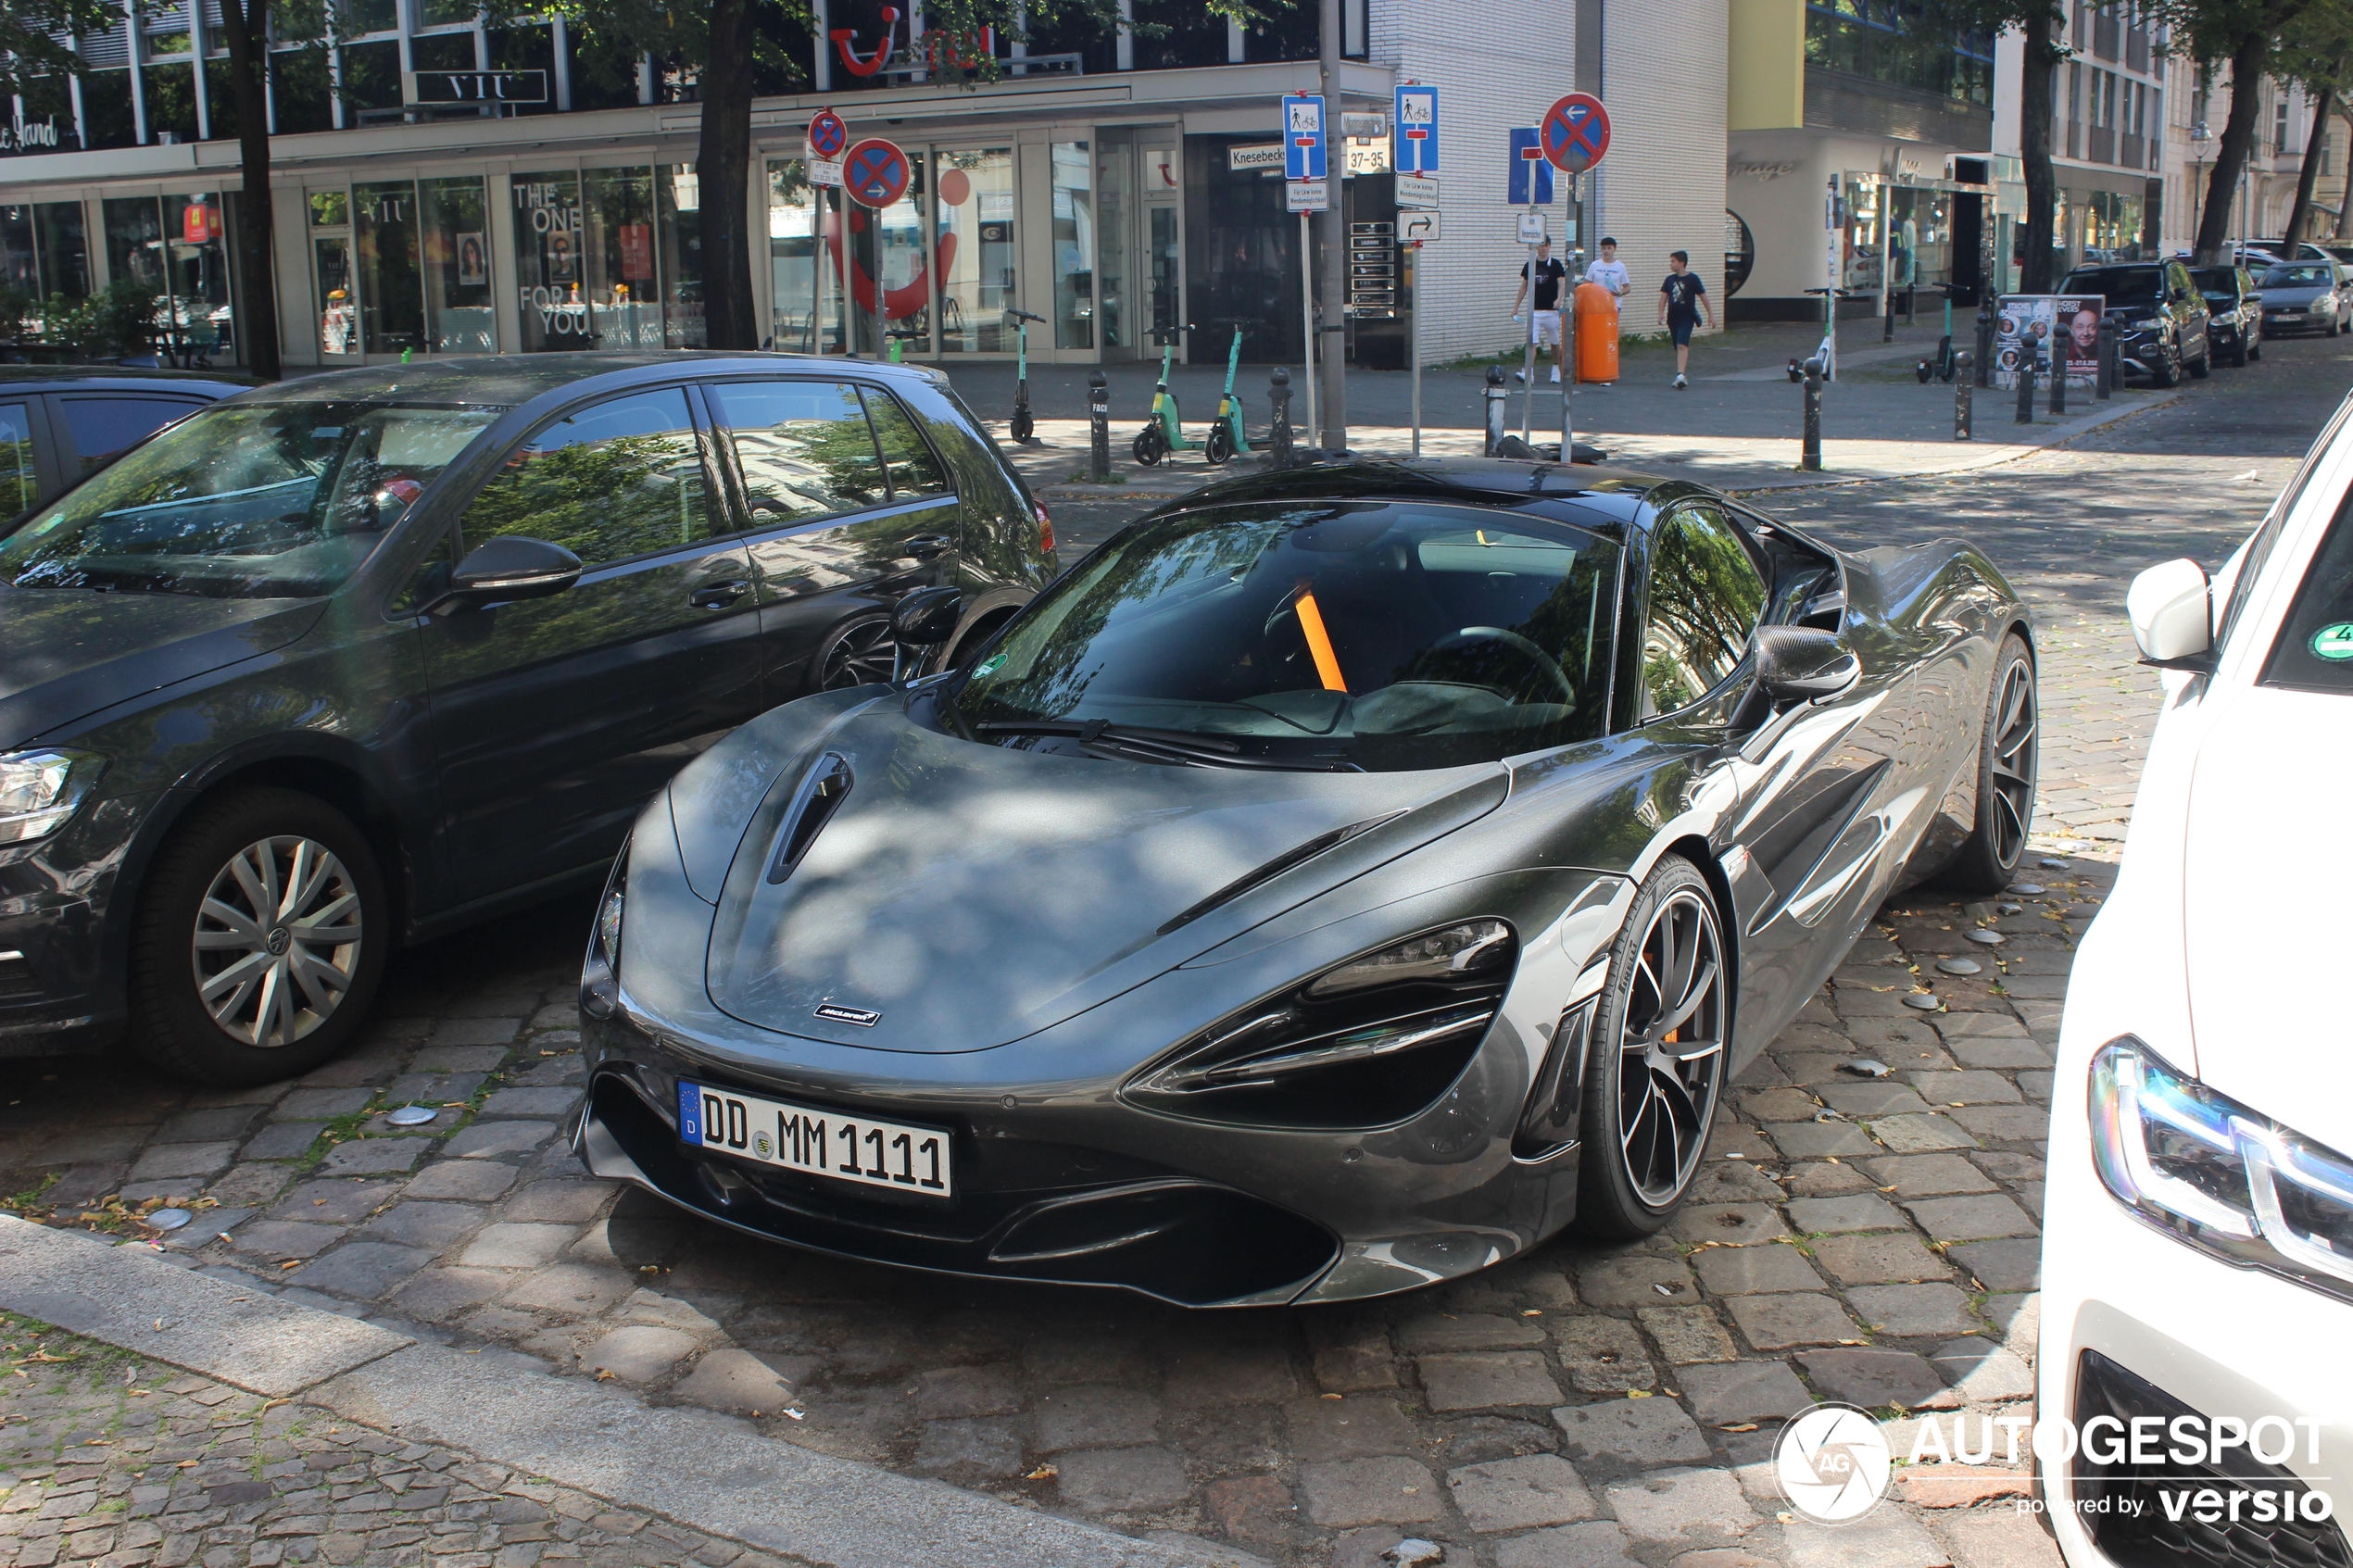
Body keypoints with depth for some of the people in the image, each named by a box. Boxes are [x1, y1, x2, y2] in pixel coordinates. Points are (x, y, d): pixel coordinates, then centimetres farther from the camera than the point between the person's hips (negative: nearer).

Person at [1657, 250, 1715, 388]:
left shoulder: (1692, 278, -5)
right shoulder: (1670, 279, 8)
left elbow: (1703, 297, -1)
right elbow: (1664, 296, 4)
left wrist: (1711, 315, 0)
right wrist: (1661, 313, -12)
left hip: (1687, 317, -6)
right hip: (1673, 318, 6)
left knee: (1682, 345, -20)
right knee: (1678, 348, 12)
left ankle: (1680, 375, -31)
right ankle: (1682, 377, 23)